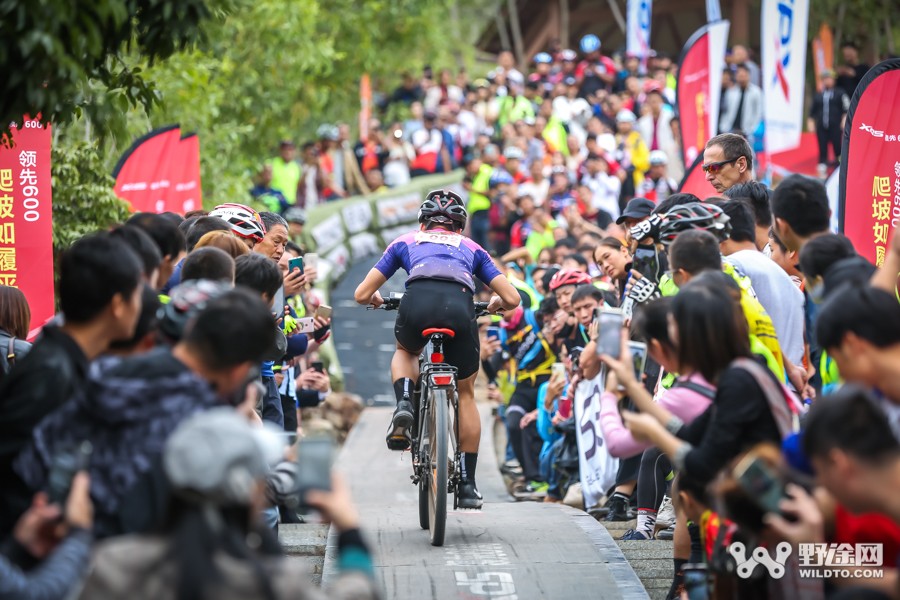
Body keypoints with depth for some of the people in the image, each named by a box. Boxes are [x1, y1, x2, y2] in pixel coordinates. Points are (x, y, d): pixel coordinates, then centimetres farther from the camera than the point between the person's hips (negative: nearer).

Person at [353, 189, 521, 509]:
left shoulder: (406, 242, 33)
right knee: (465, 393, 22)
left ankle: (404, 404, 6)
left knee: (405, 351, 36)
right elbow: (512, 298, 27)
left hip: (417, 302, 0)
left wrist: (376, 299, 53)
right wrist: (495, 304, 50)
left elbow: (362, 294, 30)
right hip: (459, 306, 0)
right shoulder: (471, 248, 35)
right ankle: (467, 484, 19)